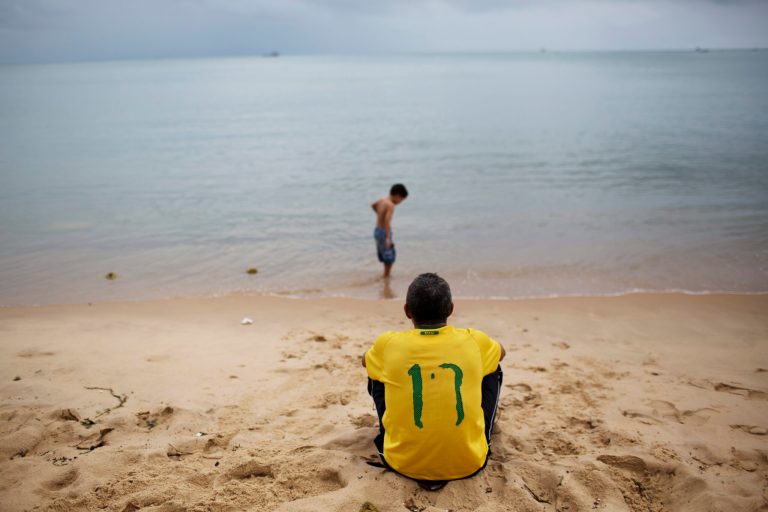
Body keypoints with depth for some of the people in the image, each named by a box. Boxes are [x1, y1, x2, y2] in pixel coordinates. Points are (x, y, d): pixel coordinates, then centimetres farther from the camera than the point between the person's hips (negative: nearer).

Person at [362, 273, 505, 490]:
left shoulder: (388, 344, -6)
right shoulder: (474, 341, -5)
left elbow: (365, 361, 20)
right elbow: (501, 352, 22)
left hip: (404, 463, 0)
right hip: (467, 463, 0)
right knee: (492, 371, 20)